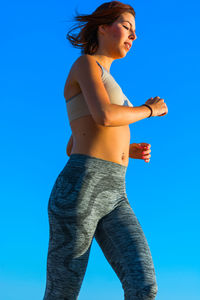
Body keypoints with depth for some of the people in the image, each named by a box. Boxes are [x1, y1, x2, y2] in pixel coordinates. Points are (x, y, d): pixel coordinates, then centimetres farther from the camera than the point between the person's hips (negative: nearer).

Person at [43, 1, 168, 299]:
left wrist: (129, 151, 20)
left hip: (113, 198, 8)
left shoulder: (105, 90, 28)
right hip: (78, 191, -8)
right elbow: (105, 117, -16)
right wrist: (150, 109, 3)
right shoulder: (85, 63, 3)